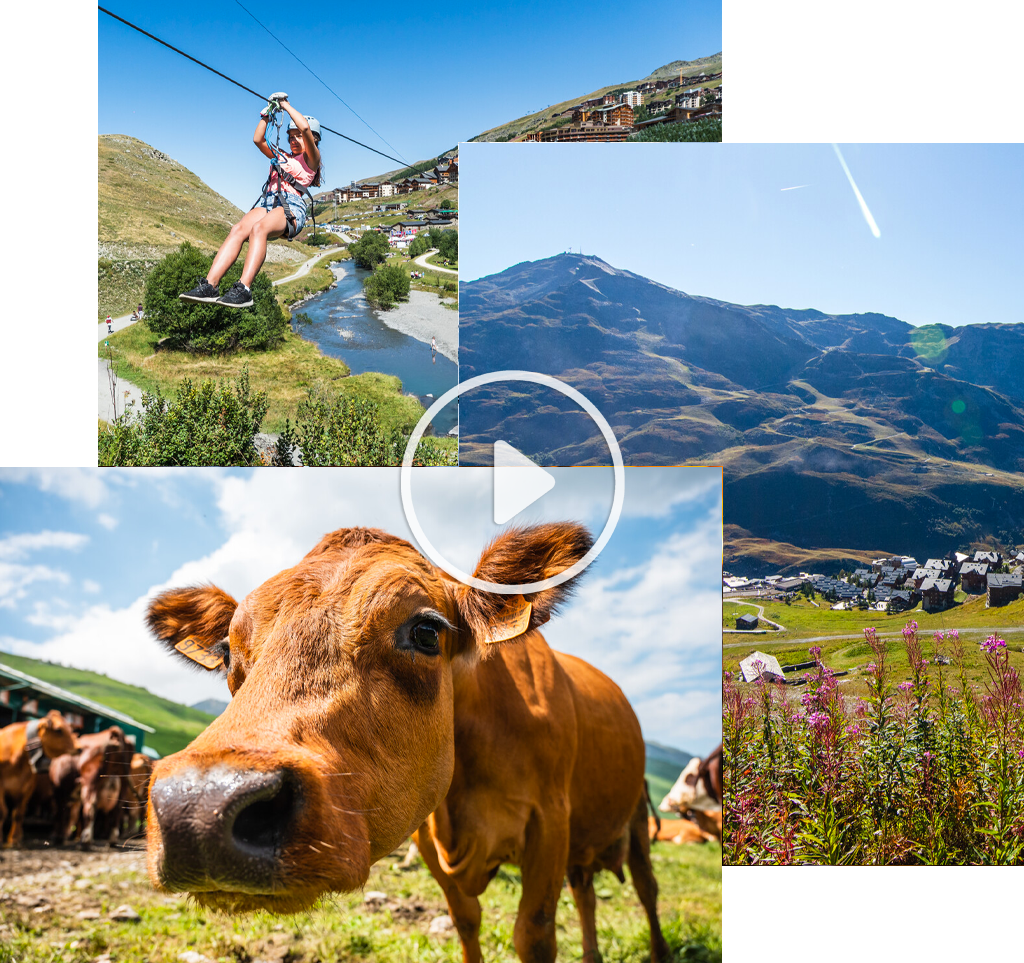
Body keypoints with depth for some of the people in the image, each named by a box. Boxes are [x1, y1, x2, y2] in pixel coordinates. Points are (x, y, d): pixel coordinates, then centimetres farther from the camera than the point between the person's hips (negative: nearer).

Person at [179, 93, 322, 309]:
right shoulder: (282, 157, 35)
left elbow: (305, 128, -1)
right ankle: (209, 285, -42)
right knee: (238, 230, -27)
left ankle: (244, 290, -51)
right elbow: (257, 139, 28)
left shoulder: (311, 158, 15)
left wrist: (285, 104, 9)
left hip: (292, 206, -6)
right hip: (268, 203, 6)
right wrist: (267, 113, 24)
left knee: (258, 228, -38)